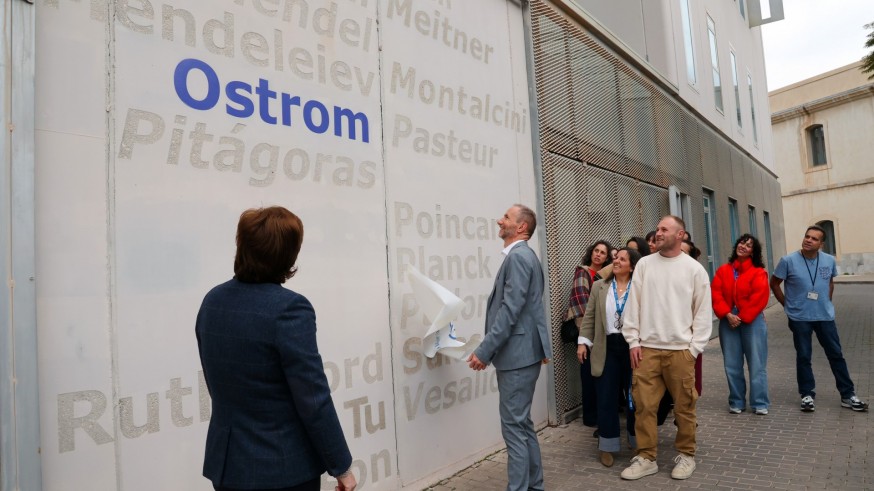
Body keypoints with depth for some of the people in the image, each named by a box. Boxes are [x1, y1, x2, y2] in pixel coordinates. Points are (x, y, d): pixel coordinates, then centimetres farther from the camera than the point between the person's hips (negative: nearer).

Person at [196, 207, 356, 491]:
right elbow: (314, 401, -21)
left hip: (228, 463, 6)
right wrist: (341, 466, -10)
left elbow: (217, 383, 10)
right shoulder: (289, 308, -22)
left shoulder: (212, 301, 0)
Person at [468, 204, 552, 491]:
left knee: (514, 427, -3)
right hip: (519, 353, 10)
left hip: (518, 355, -10)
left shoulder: (518, 256, -15)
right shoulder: (522, 256, 17)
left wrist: (484, 351, -21)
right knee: (522, 424, 17)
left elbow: (510, 310, -23)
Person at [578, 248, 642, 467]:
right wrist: (583, 341, -1)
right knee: (606, 397, 4)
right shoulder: (599, 287, 7)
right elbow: (590, 316, 6)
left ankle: (637, 440, 28)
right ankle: (607, 446, 17)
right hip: (608, 347, 1)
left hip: (633, 346, -1)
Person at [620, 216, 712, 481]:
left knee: (684, 406, 8)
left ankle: (686, 455, 26)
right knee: (644, 405, 3)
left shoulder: (694, 269, 1)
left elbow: (703, 311, 2)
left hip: (681, 349, -1)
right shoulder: (644, 264, 5)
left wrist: (694, 348, -3)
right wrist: (633, 342, 0)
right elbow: (633, 305, 5)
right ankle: (646, 457, 15)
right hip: (647, 348, 2)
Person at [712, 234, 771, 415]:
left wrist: (742, 317, -14)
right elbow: (716, 294, -1)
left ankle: (760, 403, 13)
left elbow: (759, 297, -12)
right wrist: (728, 315, -13)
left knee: (756, 364, 2)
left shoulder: (759, 272, -3)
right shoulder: (723, 270, 6)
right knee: (732, 365, 7)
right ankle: (736, 402, 19)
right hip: (728, 322, 3)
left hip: (752, 322, -3)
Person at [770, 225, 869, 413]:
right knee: (803, 357, 6)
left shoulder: (829, 260, 0)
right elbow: (774, 283, -1)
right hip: (799, 318, -3)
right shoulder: (788, 261, -11)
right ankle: (807, 395, 17)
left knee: (836, 354, 9)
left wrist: (827, 302, 10)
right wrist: (787, 304, -2)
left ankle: (848, 395, 21)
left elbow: (830, 282, 18)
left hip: (825, 316, 3)